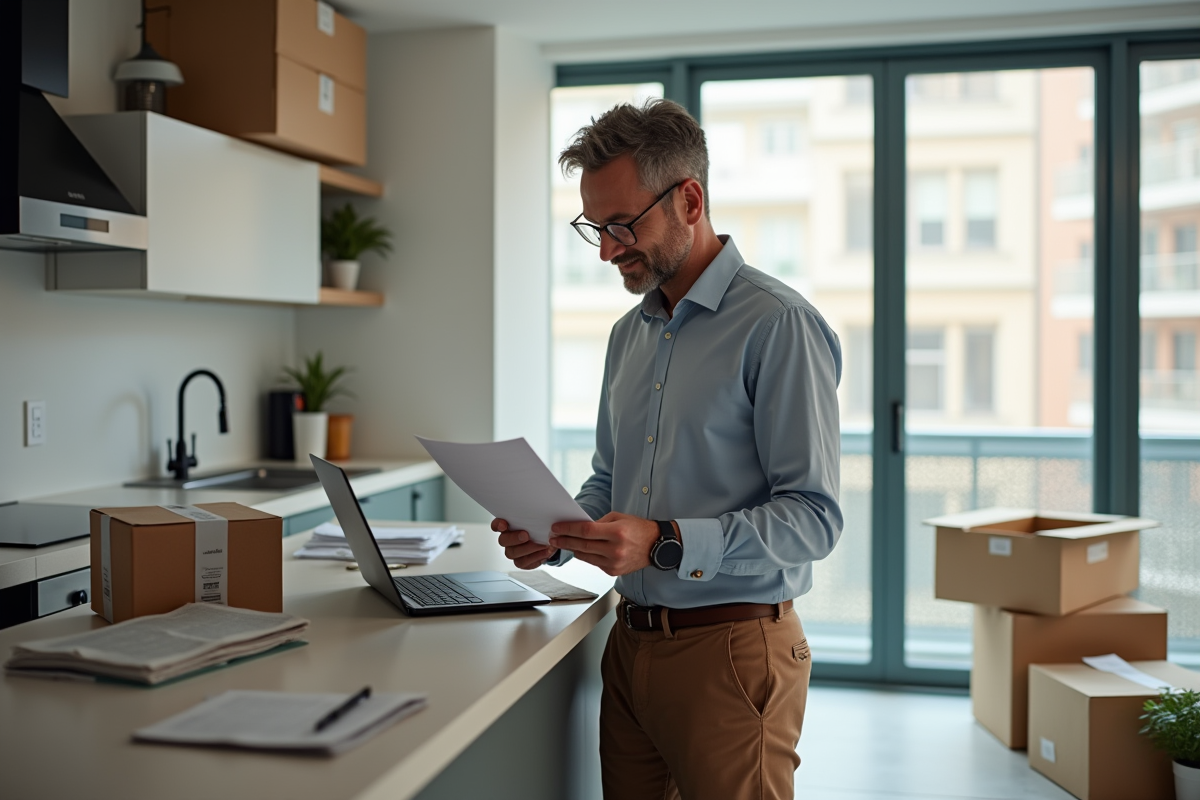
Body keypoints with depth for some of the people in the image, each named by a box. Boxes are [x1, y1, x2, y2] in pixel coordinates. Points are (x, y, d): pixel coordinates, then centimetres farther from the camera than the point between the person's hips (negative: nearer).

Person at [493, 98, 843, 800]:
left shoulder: (779, 326, -12)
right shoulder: (631, 334, 14)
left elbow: (813, 517, -18)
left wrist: (667, 543, -27)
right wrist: (557, 536, 2)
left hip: (732, 650, -7)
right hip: (632, 641, 7)